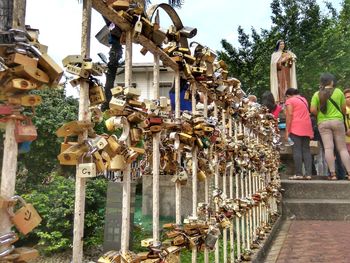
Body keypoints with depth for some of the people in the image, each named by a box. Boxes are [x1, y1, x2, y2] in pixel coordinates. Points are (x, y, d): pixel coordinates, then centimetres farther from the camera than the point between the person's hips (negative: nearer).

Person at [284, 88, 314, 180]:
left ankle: (299, 174, -9)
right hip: (307, 127, 6)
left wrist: (287, 131, -10)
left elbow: (289, 115, -8)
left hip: (296, 128, -6)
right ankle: (308, 173, 1)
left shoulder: (289, 101, 1)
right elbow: (306, 113, 20)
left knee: (297, 150, -7)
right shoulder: (304, 99, 22)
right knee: (306, 150, 5)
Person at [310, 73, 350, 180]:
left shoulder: (317, 94, 0)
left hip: (323, 123, 0)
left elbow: (312, 110, -9)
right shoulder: (338, 92, 1)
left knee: (328, 148, -3)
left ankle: (332, 174, -6)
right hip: (337, 121, 0)